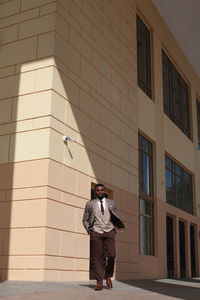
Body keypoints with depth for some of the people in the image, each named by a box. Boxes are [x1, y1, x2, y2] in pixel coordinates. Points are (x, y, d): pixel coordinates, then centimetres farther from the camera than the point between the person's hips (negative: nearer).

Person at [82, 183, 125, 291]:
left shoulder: (111, 203, 12)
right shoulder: (90, 204, 9)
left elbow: (115, 218, 20)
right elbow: (85, 220, 14)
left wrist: (116, 227, 5)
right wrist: (89, 231, 3)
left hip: (109, 232, 1)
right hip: (96, 232, -1)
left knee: (111, 255, -12)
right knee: (97, 257, -4)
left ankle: (108, 276, 11)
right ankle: (99, 282, 1)